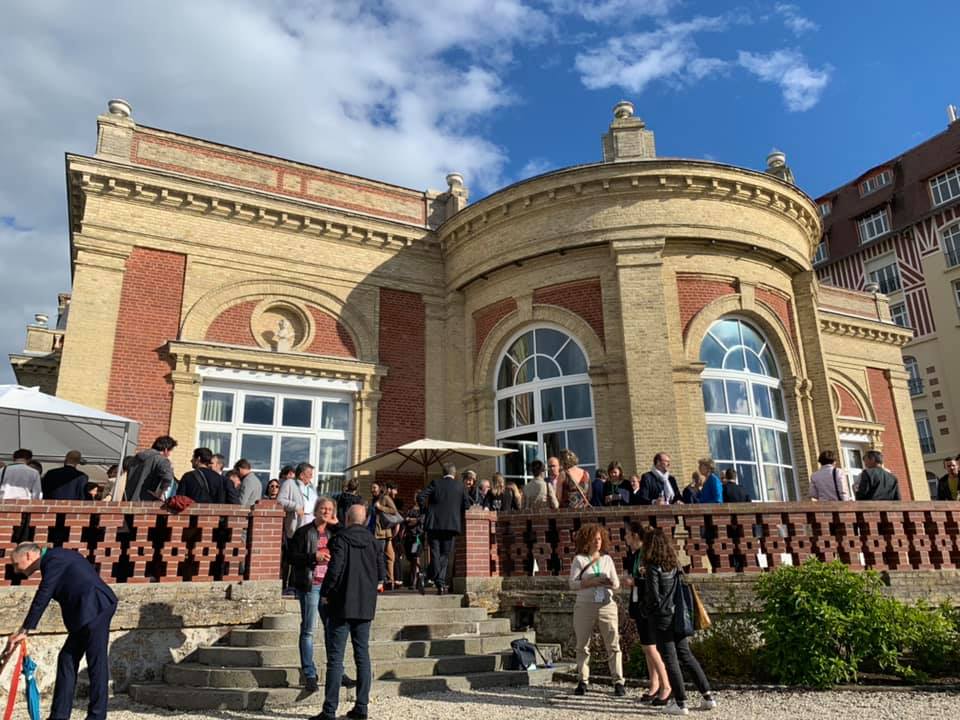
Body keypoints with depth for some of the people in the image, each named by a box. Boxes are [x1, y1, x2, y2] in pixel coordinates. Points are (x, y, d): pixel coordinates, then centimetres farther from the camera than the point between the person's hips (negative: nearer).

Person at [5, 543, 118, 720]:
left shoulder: (54, 559, -10)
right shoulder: (55, 557, 18)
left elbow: (42, 597, -13)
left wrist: (23, 631, -8)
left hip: (94, 609, -10)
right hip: (85, 614, 10)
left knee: (95, 662, -3)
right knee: (67, 659, 10)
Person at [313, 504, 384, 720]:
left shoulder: (340, 539, -10)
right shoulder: (372, 541, 7)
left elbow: (335, 568, -17)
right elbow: (380, 570, 10)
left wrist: (325, 593, -5)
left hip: (342, 605, -5)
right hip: (365, 607, 5)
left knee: (335, 658, -1)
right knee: (363, 656, 11)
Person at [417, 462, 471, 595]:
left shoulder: (435, 483, 1)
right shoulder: (461, 486, 3)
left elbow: (420, 497, -7)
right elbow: (466, 505, 2)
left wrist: (426, 509, 8)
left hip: (434, 524, -1)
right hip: (452, 524, 1)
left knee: (435, 553, 6)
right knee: (445, 555, 8)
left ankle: (438, 582, -6)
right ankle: (441, 581, 1)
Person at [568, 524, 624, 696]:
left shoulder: (607, 559, 10)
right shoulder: (579, 559, 1)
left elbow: (616, 584, 9)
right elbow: (573, 584, -7)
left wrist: (610, 583, -14)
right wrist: (592, 582, -20)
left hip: (607, 605, 2)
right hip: (585, 605, -2)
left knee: (613, 645, -3)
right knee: (582, 645, 5)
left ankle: (618, 682, 3)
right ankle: (582, 681, 16)